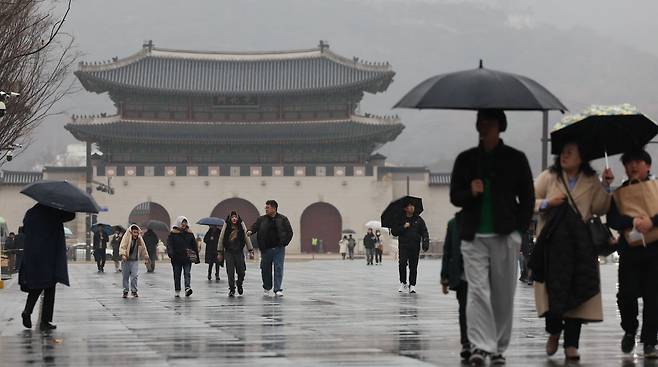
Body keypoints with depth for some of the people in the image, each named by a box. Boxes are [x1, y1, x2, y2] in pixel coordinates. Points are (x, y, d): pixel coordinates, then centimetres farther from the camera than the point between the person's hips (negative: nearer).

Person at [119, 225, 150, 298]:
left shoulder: (139, 239, 5)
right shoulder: (126, 238, -7)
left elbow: (143, 249, 17)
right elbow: (122, 247, -16)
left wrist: (146, 258, 21)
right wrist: (123, 254, -32)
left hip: (135, 261, 2)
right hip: (126, 260, -2)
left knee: (135, 275, -10)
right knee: (125, 276, 3)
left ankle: (134, 291, 0)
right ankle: (125, 291, 14)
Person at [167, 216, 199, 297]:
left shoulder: (189, 234, 10)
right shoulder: (173, 234, 2)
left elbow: (194, 246, 13)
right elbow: (169, 244, -6)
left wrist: (196, 257, 11)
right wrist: (171, 253, -24)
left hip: (187, 258, 1)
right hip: (177, 258, -1)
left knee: (187, 273, -13)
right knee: (177, 275, 7)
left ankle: (188, 288, -25)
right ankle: (177, 291, 15)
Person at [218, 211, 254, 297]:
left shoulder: (241, 225, 1)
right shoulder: (226, 226, -1)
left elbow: (247, 238, 4)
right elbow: (221, 238, 5)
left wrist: (251, 251, 3)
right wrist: (220, 252, 7)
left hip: (239, 252, 1)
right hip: (229, 252, -1)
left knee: (241, 272, 1)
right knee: (230, 272, -3)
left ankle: (239, 285, 29)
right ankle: (231, 289, 6)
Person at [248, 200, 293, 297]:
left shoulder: (282, 219, 4)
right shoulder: (262, 219, 7)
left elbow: (289, 232, 5)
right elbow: (255, 226, -7)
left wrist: (284, 243, -5)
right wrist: (250, 231, -29)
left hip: (278, 249, -2)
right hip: (266, 249, 2)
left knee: (278, 268, -6)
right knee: (265, 269, 6)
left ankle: (278, 289, -4)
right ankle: (266, 288, 23)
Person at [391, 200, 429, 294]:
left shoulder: (418, 220, 8)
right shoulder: (400, 220, 5)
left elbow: (424, 232, 6)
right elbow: (394, 232, 2)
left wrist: (425, 244, -7)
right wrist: (403, 227, -11)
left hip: (415, 246, 1)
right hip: (403, 245, -1)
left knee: (413, 267, 3)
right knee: (402, 263, -17)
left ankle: (412, 285, 12)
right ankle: (403, 283, -3)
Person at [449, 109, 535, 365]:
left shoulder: (515, 159, 7)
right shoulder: (466, 159, 11)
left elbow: (527, 197, 9)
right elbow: (455, 196, 13)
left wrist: (519, 229, 0)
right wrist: (471, 192, -9)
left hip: (505, 236, 0)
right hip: (473, 236, 0)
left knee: (503, 294, 3)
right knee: (477, 291, -11)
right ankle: (480, 346, -16)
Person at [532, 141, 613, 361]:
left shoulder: (591, 182, 11)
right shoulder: (548, 177, 9)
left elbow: (600, 209, 1)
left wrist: (606, 186, -10)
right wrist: (547, 203, -10)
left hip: (581, 244, 1)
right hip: (553, 242, -1)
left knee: (578, 292, -3)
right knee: (555, 289, -6)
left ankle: (571, 343, 1)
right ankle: (554, 331, 19)